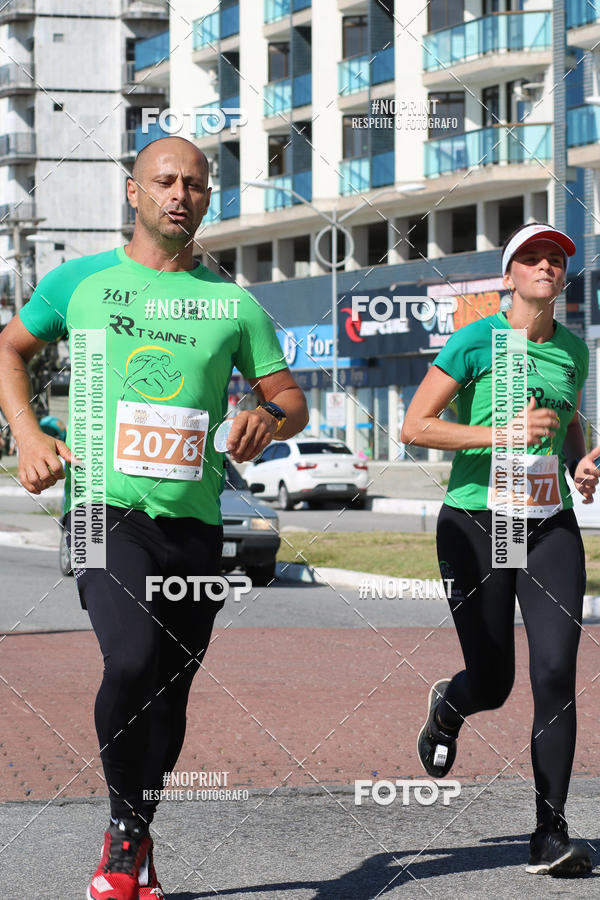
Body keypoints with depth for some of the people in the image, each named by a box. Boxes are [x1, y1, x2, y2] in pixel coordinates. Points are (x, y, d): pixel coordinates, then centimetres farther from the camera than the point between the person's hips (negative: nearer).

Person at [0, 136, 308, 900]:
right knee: (133, 658, -25)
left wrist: (269, 418, -10)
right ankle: (124, 826, -3)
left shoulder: (234, 304, 11)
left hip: (193, 517, 3)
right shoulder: (80, 281, 8)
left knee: (171, 689, 6)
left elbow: (291, 400, 15)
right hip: (105, 503, -3)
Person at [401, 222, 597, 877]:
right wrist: (503, 433, -19)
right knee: (492, 682, 1)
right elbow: (415, 426, -10)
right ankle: (447, 706, 41)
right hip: (477, 526, -3)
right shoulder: (476, 342, -6)